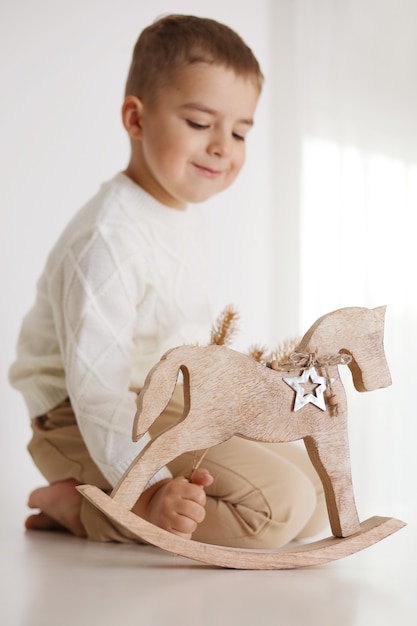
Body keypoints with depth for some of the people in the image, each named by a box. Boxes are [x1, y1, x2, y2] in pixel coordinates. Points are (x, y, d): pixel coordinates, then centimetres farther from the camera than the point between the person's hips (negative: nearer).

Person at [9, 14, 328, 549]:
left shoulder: (182, 214, 9)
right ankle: (77, 505, -12)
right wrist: (148, 490, -38)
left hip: (175, 413, 10)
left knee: (317, 494, 10)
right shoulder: (108, 238, -23)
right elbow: (96, 386, -30)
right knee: (277, 504, -23)